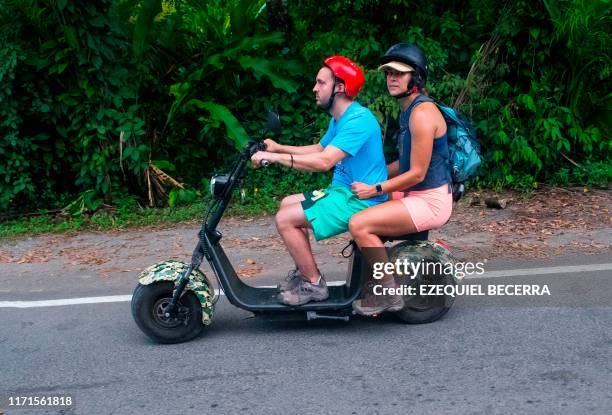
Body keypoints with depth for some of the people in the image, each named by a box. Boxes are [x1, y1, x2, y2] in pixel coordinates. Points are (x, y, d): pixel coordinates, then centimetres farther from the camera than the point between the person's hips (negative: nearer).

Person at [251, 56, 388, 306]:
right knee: (287, 204, 16)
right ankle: (304, 271, 21)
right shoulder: (339, 119, 12)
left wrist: (275, 157, -26)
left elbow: (323, 161, -30)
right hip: (344, 191, 11)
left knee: (285, 219, -14)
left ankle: (314, 285, -3)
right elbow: (318, 149, 24)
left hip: (361, 200, -11)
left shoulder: (358, 119, -22)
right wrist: (279, 148, 14)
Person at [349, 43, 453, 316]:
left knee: (359, 224, -21)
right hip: (417, 196, 11)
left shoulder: (422, 113, -19)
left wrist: (375, 189, -16)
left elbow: (417, 173, -21)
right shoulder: (409, 109, 13)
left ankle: (389, 295, -9)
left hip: (430, 201, -11)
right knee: (363, 218, 22)